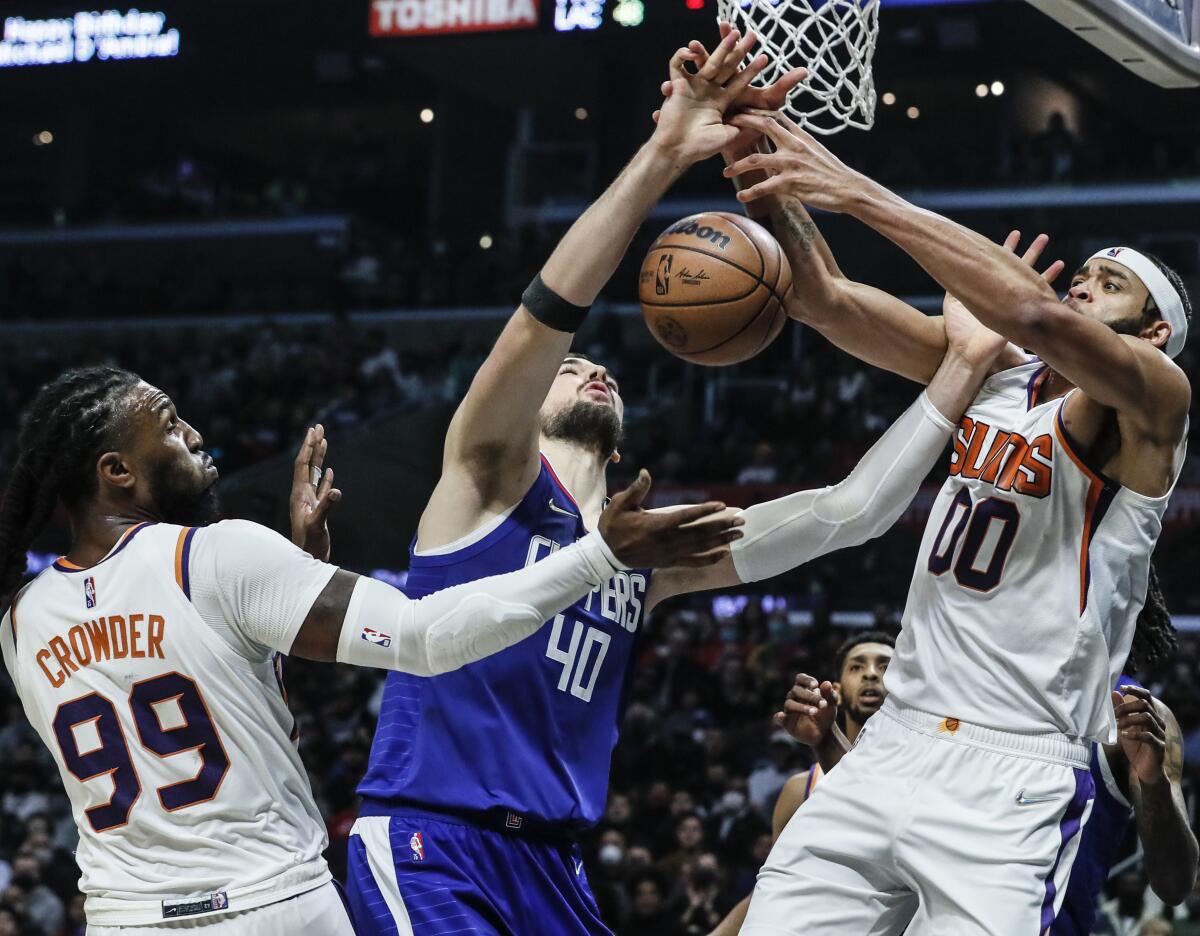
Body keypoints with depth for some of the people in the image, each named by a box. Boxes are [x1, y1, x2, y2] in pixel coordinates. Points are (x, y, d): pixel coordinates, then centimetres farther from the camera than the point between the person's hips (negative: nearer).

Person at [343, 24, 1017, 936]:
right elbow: (544, 317, -17)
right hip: (427, 842, -7)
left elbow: (848, 511, 11)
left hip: (550, 861, 7)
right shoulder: (491, 475, 1)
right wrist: (661, 158, -26)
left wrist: (964, 366, 3)